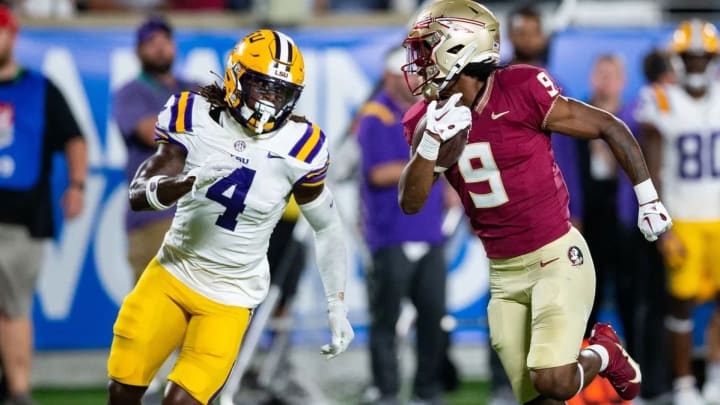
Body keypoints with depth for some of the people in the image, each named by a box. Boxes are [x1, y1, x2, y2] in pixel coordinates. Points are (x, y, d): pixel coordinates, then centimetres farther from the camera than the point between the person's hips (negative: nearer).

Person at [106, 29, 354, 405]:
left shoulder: (297, 146, -15)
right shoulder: (194, 117, -12)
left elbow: (327, 227, -1)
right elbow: (139, 195, -16)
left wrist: (337, 307, 0)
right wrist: (190, 182, -37)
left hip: (229, 298, -2)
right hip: (172, 274, 2)